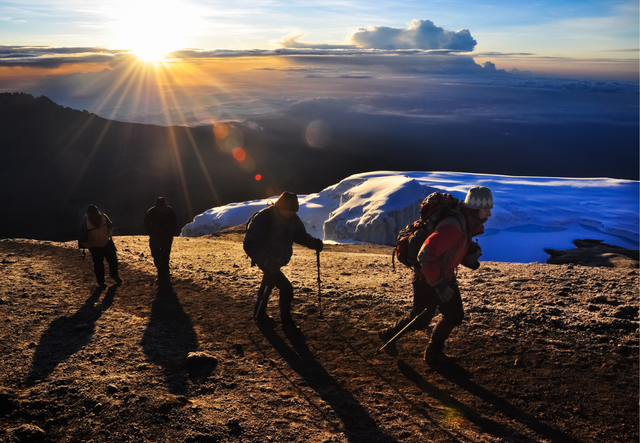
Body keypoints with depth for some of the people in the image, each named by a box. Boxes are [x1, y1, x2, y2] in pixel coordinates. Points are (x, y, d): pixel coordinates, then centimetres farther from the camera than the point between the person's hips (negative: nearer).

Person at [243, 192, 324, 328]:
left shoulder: (292, 219, -9)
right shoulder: (263, 219, -30)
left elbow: (300, 234, 2)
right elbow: (249, 244, -30)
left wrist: (314, 243, -19)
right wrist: (264, 260, -43)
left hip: (279, 260, 8)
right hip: (267, 262, -8)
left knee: (269, 284, 26)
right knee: (286, 288, -14)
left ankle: (259, 313, 48)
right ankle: (286, 319, 4)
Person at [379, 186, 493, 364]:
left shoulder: (469, 224, -3)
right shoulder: (452, 227, -34)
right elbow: (426, 256, -36)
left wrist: (471, 254, -8)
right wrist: (439, 286, -30)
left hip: (445, 277, 9)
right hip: (427, 278, -8)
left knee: (455, 315, 9)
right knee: (421, 320, 6)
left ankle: (433, 351, 27)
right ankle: (389, 335, 31)